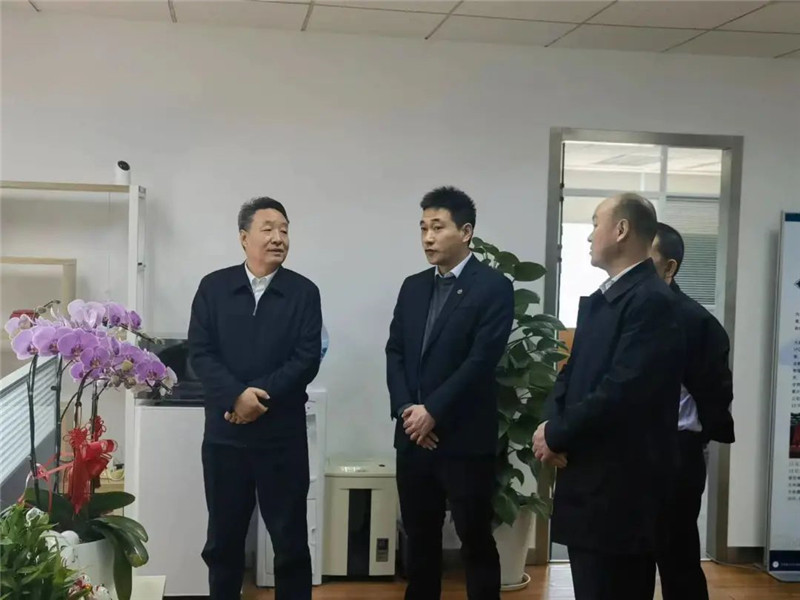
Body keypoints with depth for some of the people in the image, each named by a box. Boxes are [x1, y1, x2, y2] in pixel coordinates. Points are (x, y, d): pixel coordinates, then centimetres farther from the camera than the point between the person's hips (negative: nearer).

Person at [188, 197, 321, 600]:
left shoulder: (304, 292, 1)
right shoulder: (213, 287, 4)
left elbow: (307, 359, -6)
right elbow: (200, 353, -3)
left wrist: (260, 395, -16)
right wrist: (237, 395, -17)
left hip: (283, 434, -1)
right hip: (224, 432, 1)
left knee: (290, 537, 6)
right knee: (223, 536, 12)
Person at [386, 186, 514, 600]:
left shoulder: (494, 287, -7)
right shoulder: (413, 287, 12)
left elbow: (481, 360, -14)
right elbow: (394, 353, 9)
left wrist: (433, 411, -14)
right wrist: (406, 409, -6)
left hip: (465, 438, -5)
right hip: (413, 435, 6)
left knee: (476, 541, 3)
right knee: (419, 538, 14)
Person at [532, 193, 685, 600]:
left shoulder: (652, 300, -16)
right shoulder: (597, 299, 15)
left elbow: (622, 390, -23)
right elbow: (573, 370, 14)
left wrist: (558, 436, -13)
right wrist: (551, 423, -5)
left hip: (621, 480, -9)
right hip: (589, 473, 9)